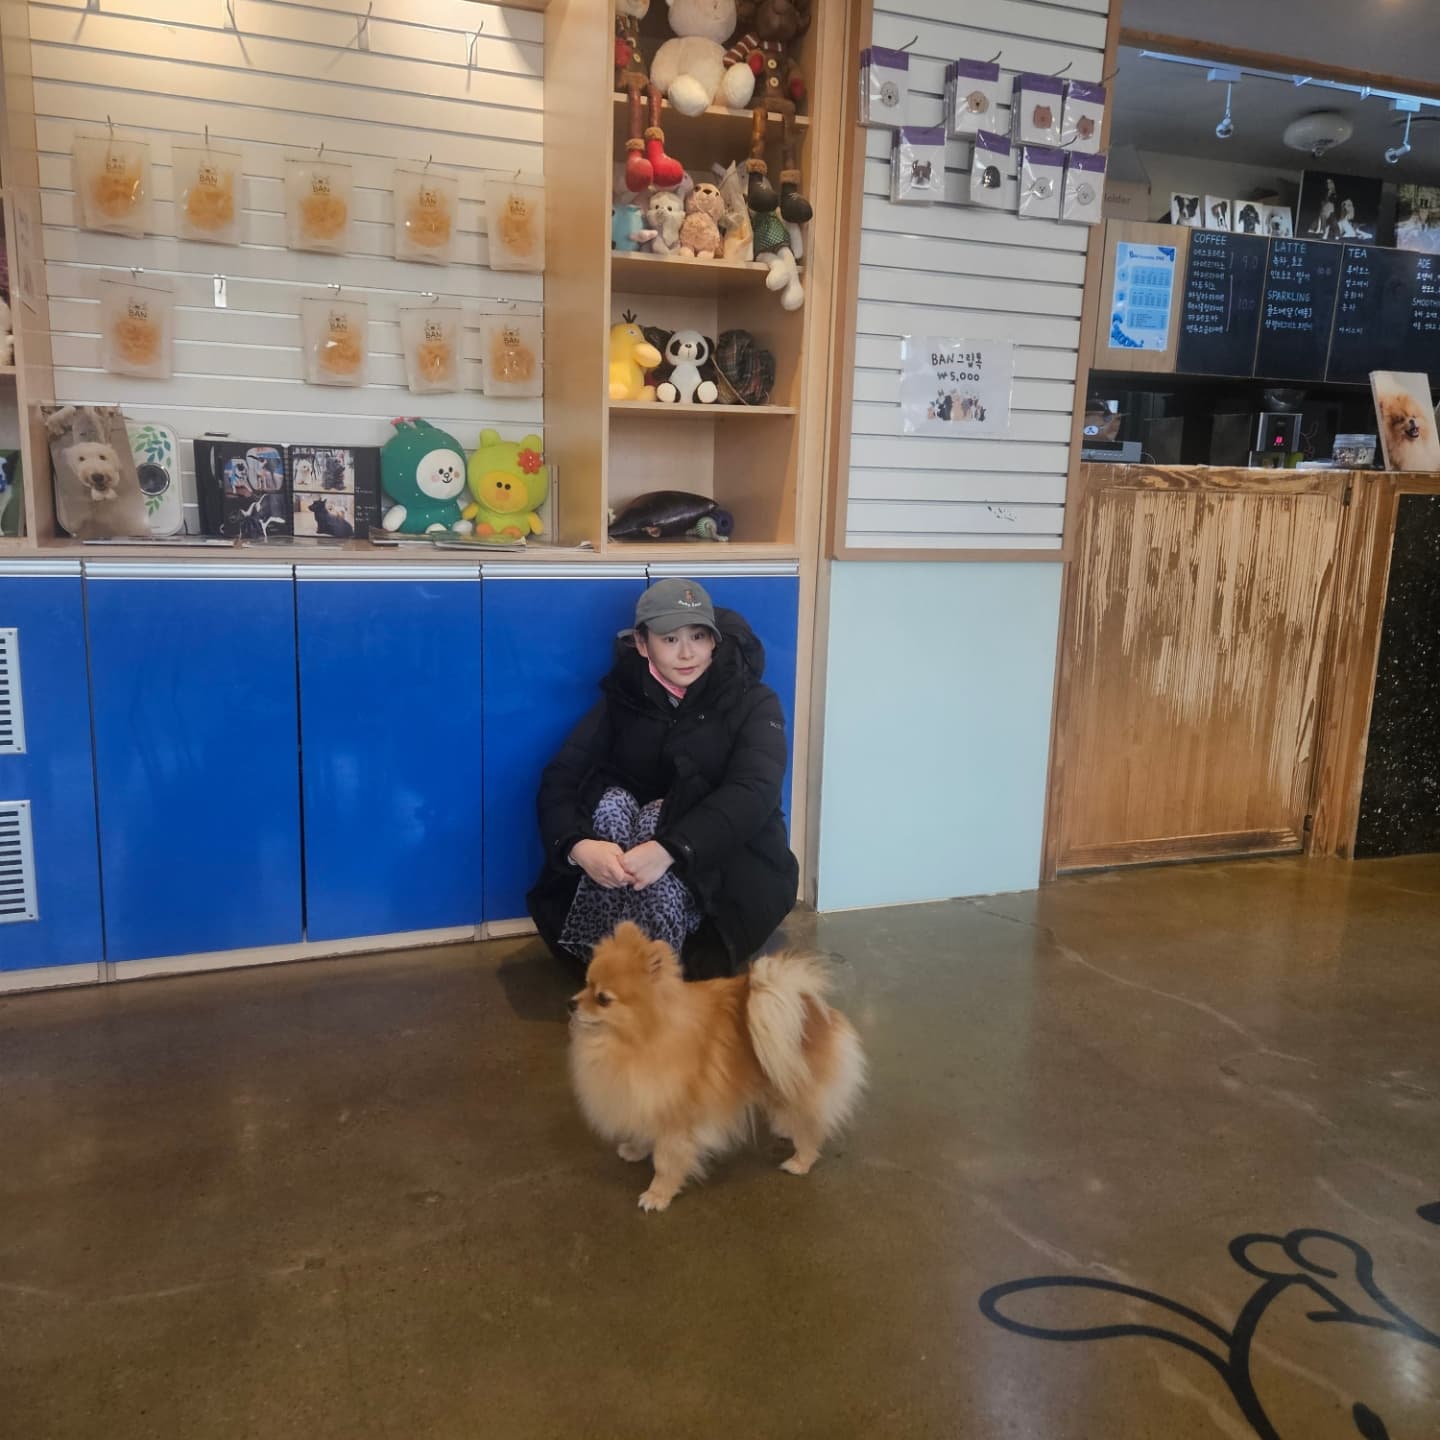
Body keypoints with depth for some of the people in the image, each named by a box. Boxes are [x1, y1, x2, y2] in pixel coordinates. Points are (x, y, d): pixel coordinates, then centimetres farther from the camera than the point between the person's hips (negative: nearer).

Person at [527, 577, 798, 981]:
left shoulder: (753, 702, -6)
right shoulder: (623, 697, 1)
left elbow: (752, 794, -23)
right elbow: (559, 778, -11)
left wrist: (669, 850, -39)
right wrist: (579, 846, -34)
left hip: (730, 867, -2)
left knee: (656, 820, -31)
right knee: (613, 802, -27)